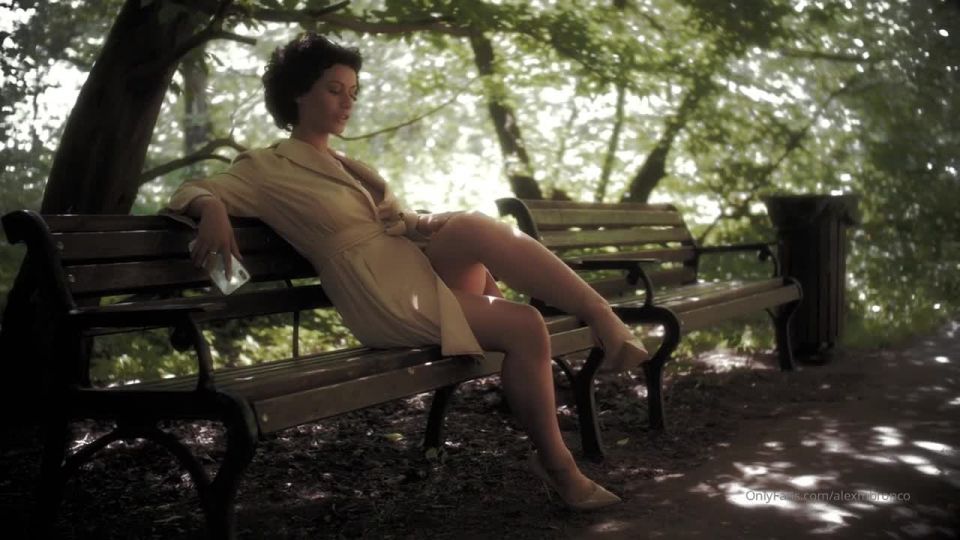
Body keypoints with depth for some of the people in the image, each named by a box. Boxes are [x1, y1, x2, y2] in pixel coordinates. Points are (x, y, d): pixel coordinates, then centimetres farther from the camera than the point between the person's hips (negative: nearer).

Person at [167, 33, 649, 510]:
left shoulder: (349, 167, 27)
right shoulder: (267, 170, 5)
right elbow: (188, 193, -4)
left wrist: (430, 224, -4)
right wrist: (213, 209, -29)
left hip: (425, 270, 7)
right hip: (384, 300, -6)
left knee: (474, 229, -26)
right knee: (525, 329, -23)